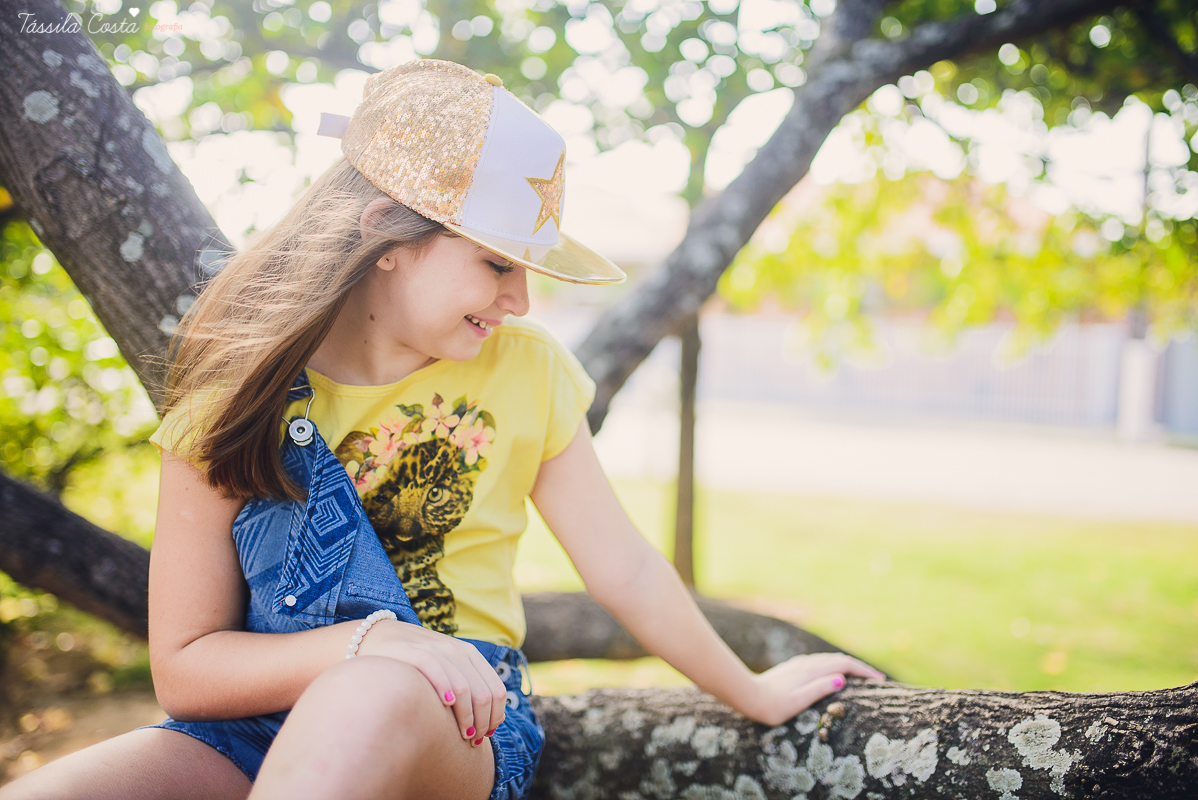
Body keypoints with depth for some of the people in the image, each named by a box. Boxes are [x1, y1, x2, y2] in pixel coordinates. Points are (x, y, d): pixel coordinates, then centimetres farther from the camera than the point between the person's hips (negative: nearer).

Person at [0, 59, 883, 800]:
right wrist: (368, 640, -21)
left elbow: (625, 568, 7)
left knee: (373, 698, -37)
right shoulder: (239, 396, -4)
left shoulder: (526, 367, -2)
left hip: (453, 729, 0)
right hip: (252, 729, 1)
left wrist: (752, 692, 15)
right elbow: (183, 664, -5)